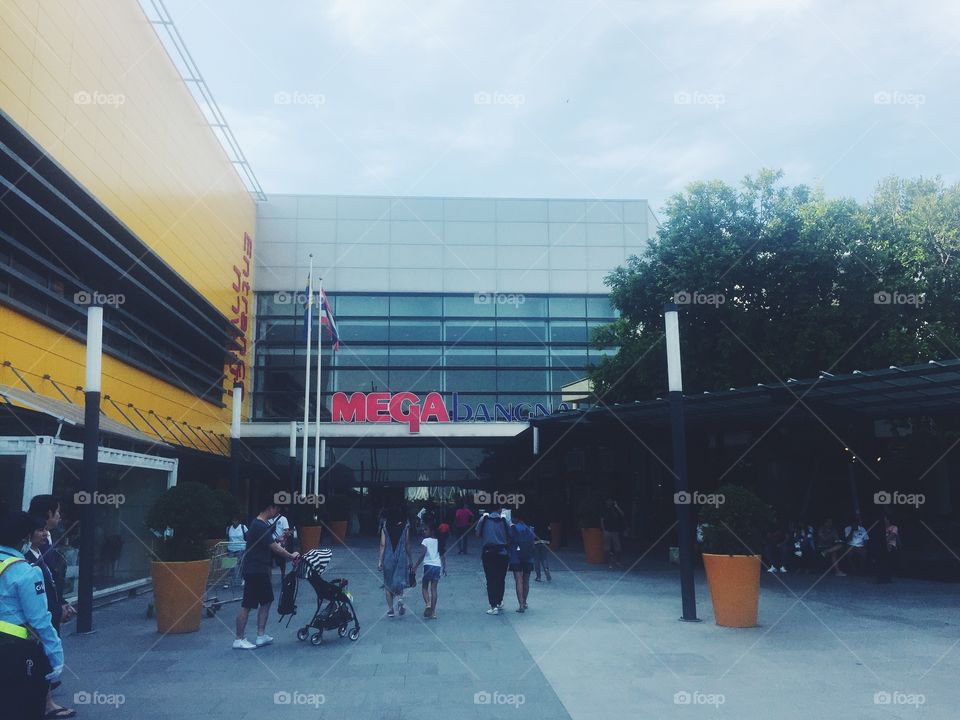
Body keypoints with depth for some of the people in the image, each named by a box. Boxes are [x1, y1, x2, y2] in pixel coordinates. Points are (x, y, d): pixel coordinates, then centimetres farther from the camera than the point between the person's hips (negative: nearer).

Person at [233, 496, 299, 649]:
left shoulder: (260, 524, 12)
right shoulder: (260, 526, -20)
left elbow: (271, 545, 20)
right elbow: (275, 548, -17)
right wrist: (291, 556, -6)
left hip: (261, 571, 10)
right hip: (254, 571, -10)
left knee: (266, 601, 14)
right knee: (247, 605, -1)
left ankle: (261, 636, 20)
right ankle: (239, 640, 7)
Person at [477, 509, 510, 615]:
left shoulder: (484, 519, 0)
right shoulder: (504, 520, -1)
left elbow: (478, 534, 4)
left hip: (488, 553, -1)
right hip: (502, 553, 1)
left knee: (490, 580, 1)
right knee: (501, 579, 15)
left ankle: (494, 606, -4)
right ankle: (499, 602, 27)